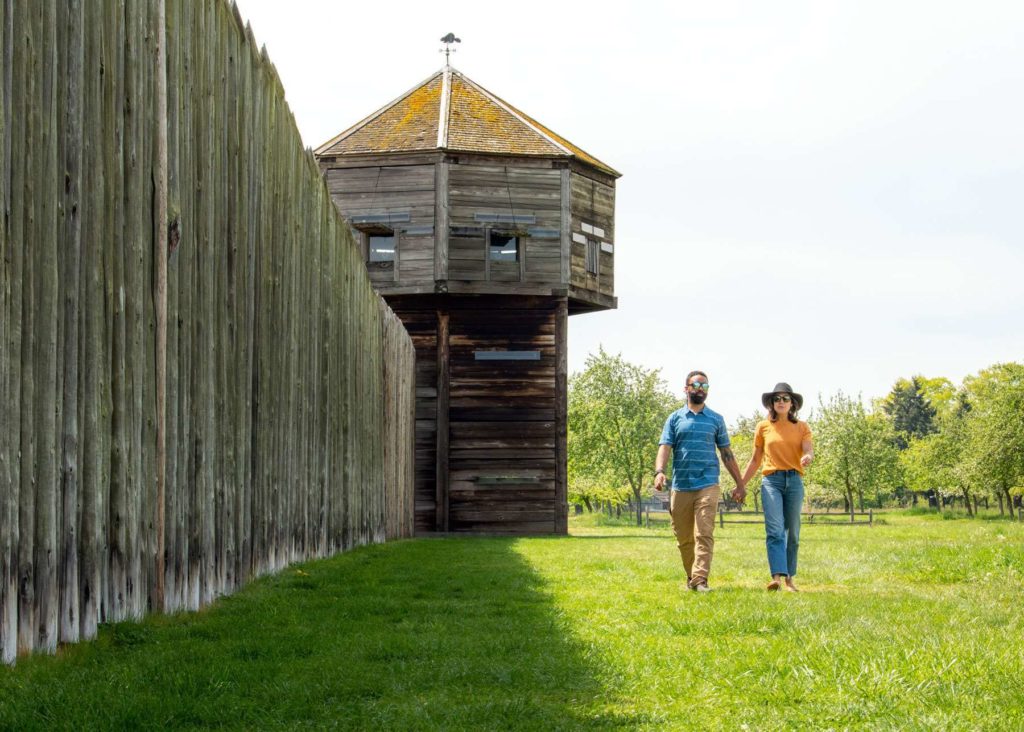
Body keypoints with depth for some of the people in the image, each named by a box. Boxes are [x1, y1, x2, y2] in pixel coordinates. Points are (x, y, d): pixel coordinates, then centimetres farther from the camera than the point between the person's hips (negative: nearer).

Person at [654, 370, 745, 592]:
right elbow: (665, 447, 0)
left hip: (707, 485, -1)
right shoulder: (675, 419, 10)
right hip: (681, 487, 1)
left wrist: (739, 483, 13)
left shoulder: (716, 420, 12)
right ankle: (691, 577, 21)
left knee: (704, 534, -13)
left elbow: (726, 453, 15)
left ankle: (700, 580, -19)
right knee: (684, 538, 6)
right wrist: (659, 471, -19)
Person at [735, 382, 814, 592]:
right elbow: (755, 460, 16)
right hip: (771, 480, -1)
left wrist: (807, 457, -29)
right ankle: (777, 577, -25)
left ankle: (789, 579, 14)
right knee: (775, 530, -15)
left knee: (792, 533, 6)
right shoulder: (763, 427, 10)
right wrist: (742, 485, 14)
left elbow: (809, 451, -5)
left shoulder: (801, 428, 10)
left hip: (794, 481, 1)